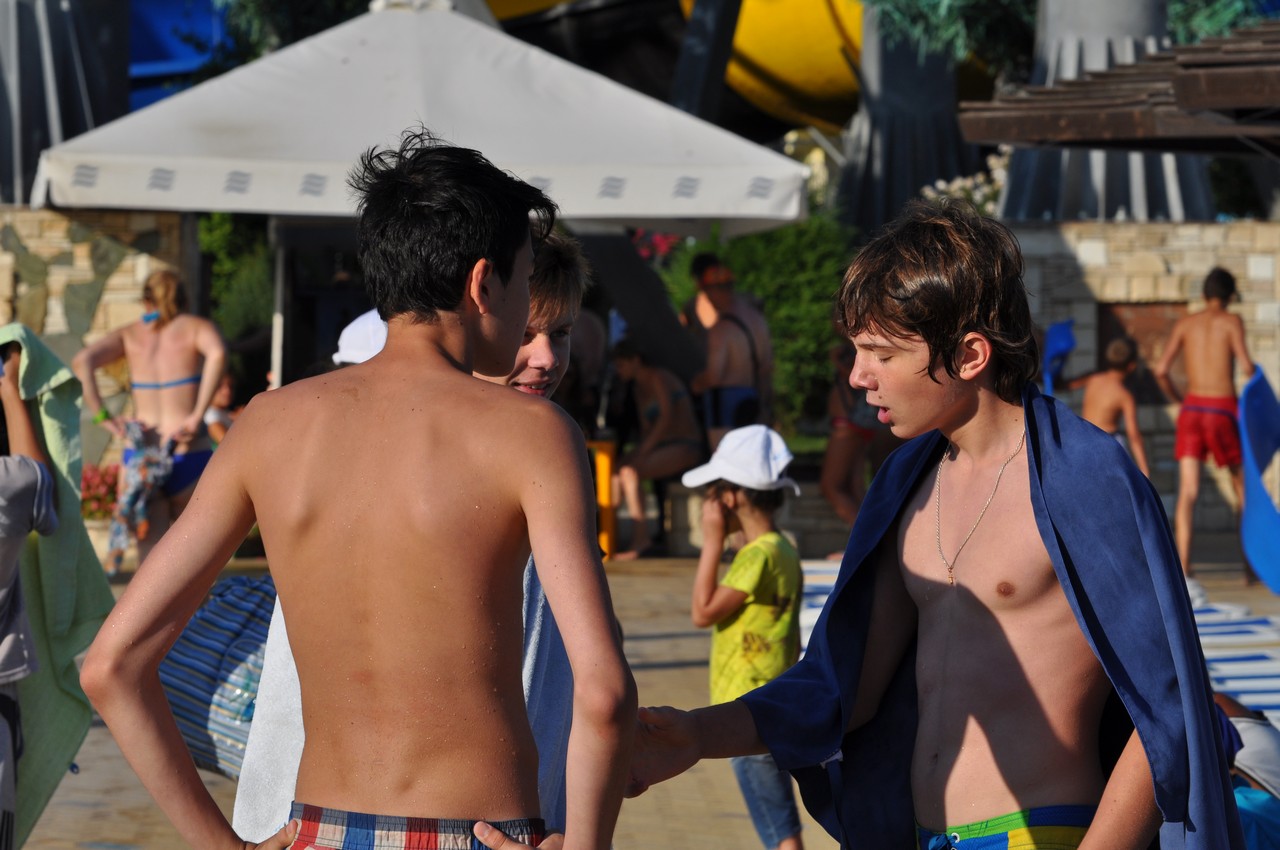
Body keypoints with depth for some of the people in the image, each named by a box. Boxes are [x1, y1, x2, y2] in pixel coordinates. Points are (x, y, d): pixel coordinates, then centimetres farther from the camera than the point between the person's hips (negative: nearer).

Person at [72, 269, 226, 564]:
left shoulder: (129, 335, 13)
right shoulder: (196, 327, 6)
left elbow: (81, 362, -4)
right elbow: (217, 353, -18)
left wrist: (103, 416, -5)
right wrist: (197, 416, -17)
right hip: (189, 458, -2)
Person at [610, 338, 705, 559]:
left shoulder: (658, 378, -8)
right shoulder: (638, 388, 18)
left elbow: (667, 417, -17)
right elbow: (646, 427, 14)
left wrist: (642, 451, -20)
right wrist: (638, 451, -6)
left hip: (686, 447, -9)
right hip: (663, 447, 9)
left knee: (630, 471, -28)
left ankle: (641, 541, -29)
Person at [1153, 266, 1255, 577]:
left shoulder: (1185, 323, 8)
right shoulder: (1231, 321, -1)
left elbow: (1160, 370, 2)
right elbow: (1246, 366, -13)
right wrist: (1253, 368, 11)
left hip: (1192, 408, 2)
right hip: (1223, 409, -2)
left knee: (1188, 490, -5)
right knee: (1239, 474, 18)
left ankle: (1183, 562, -15)